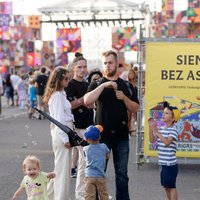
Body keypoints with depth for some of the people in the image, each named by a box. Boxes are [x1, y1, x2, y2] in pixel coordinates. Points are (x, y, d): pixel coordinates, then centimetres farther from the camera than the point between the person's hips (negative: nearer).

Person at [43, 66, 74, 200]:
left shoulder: (60, 94, 16)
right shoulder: (58, 95, -14)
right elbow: (59, 119, -17)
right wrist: (65, 138, -18)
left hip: (63, 134, 10)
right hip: (61, 134, -10)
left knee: (61, 167, 16)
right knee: (63, 168, -5)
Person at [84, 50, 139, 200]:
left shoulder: (126, 86, 10)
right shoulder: (97, 84, 2)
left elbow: (135, 109, 8)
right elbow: (87, 101, -16)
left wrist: (124, 97, -9)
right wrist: (103, 85, -21)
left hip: (122, 135, 2)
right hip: (102, 134, -2)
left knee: (122, 173, 8)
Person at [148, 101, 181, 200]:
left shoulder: (173, 130, -11)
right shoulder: (161, 128, 10)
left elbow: (167, 142, -23)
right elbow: (152, 140, 7)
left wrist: (157, 132, -24)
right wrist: (151, 128, -4)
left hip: (170, 164, -7)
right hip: (163, 163, 7)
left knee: (171, 186, -2)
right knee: (166, 186, 14)